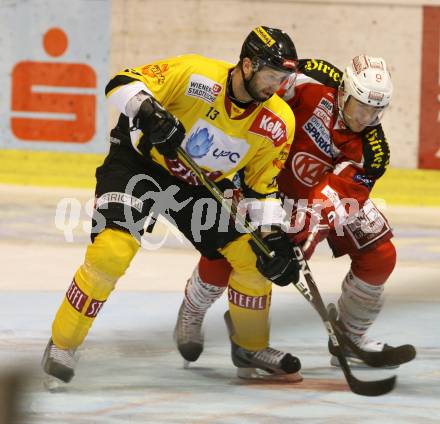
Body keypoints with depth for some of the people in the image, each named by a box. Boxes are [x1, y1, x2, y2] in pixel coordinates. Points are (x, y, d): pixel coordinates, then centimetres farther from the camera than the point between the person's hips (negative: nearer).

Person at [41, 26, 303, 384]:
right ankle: (63, 344, -6)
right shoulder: (197, 74, -27)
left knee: (253, 256, -2)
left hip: (204, 186, 5)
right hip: (141, 164, -5)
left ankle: (251, 347, 23)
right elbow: (123, 84, -24)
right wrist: (146, 110, -44)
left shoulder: (278, 124, -13)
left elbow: (264, 185, -2)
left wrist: (273, 235, -14)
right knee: (111, 253, -23)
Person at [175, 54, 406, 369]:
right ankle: (192, 313, 21)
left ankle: (350, 338, 15)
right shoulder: (314, 81, -31)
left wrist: (307, 234, -49)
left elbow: (332, 200, -36)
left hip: (330, 185, 2)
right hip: (272, 175, -2)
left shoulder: (371, 151, -28)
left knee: (380, 257, -8)